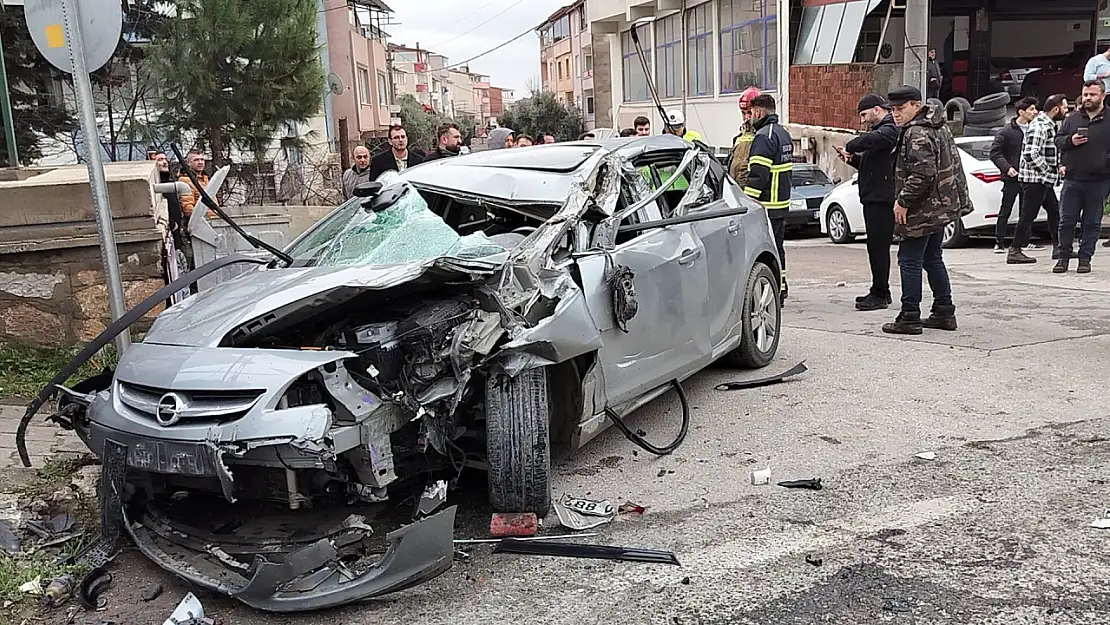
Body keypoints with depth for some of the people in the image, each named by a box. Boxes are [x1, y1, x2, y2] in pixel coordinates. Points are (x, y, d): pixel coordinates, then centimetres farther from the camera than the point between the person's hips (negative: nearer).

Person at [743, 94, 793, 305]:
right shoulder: (783, 133, 18)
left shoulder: (763, 137, -15)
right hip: (782, 203, 10)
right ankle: (780, 290, 20)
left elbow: (758, 175, -22)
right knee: (777, 247, 15)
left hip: (767, 204, -10)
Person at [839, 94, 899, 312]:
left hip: (882, 199, -11)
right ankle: (880, 292, 21)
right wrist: (852, 158, 10)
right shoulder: (880, 130, 23)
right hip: (874, 198, 11)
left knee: (878, 246, -9)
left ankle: (880, 295, -5)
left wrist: (850, 147, -13)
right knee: (876, 246, 14)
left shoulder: (890, 130, -11)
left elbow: (870, 140, -32)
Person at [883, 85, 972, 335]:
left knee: (910, 261, -4)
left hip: (922, 210, -11)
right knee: (933, 259, 17)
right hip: (941, 206, 11)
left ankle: (909, 317, 0)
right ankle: (944, 312, 23)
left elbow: (922, 175, -27)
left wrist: (903, 201, -19)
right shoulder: (938, 126, 15)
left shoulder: (917, 134, -19)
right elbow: (952, 164, 22)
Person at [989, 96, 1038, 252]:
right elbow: (994, 152, -8)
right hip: (1012, 177, -5)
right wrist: (1007, 167, -18)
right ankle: (999, 243, 5)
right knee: (1005, 211, -1)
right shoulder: (1007, 131, -6)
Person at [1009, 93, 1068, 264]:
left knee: (1054, 211, 15)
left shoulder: (1048, 125, 16)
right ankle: (1014, 252, -3)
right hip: (1035, 179, -11)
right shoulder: (1039, 126, -18)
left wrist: (1057, 167, 13)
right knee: (1028, 215, -7)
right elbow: (1031, 154, -26)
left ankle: (1058, 247, 23)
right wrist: (1049, 171, -19)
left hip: (1044, 179, 11)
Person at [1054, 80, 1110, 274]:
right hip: (1072, 180, 2)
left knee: (1092, 223, 5)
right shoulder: (1073, 118, 10)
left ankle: (1085, 258, 12)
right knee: (1066, 221, 3)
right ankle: (1064, 256, 13)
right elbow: (1057, 140, 12)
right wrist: (1070, 141, -8)